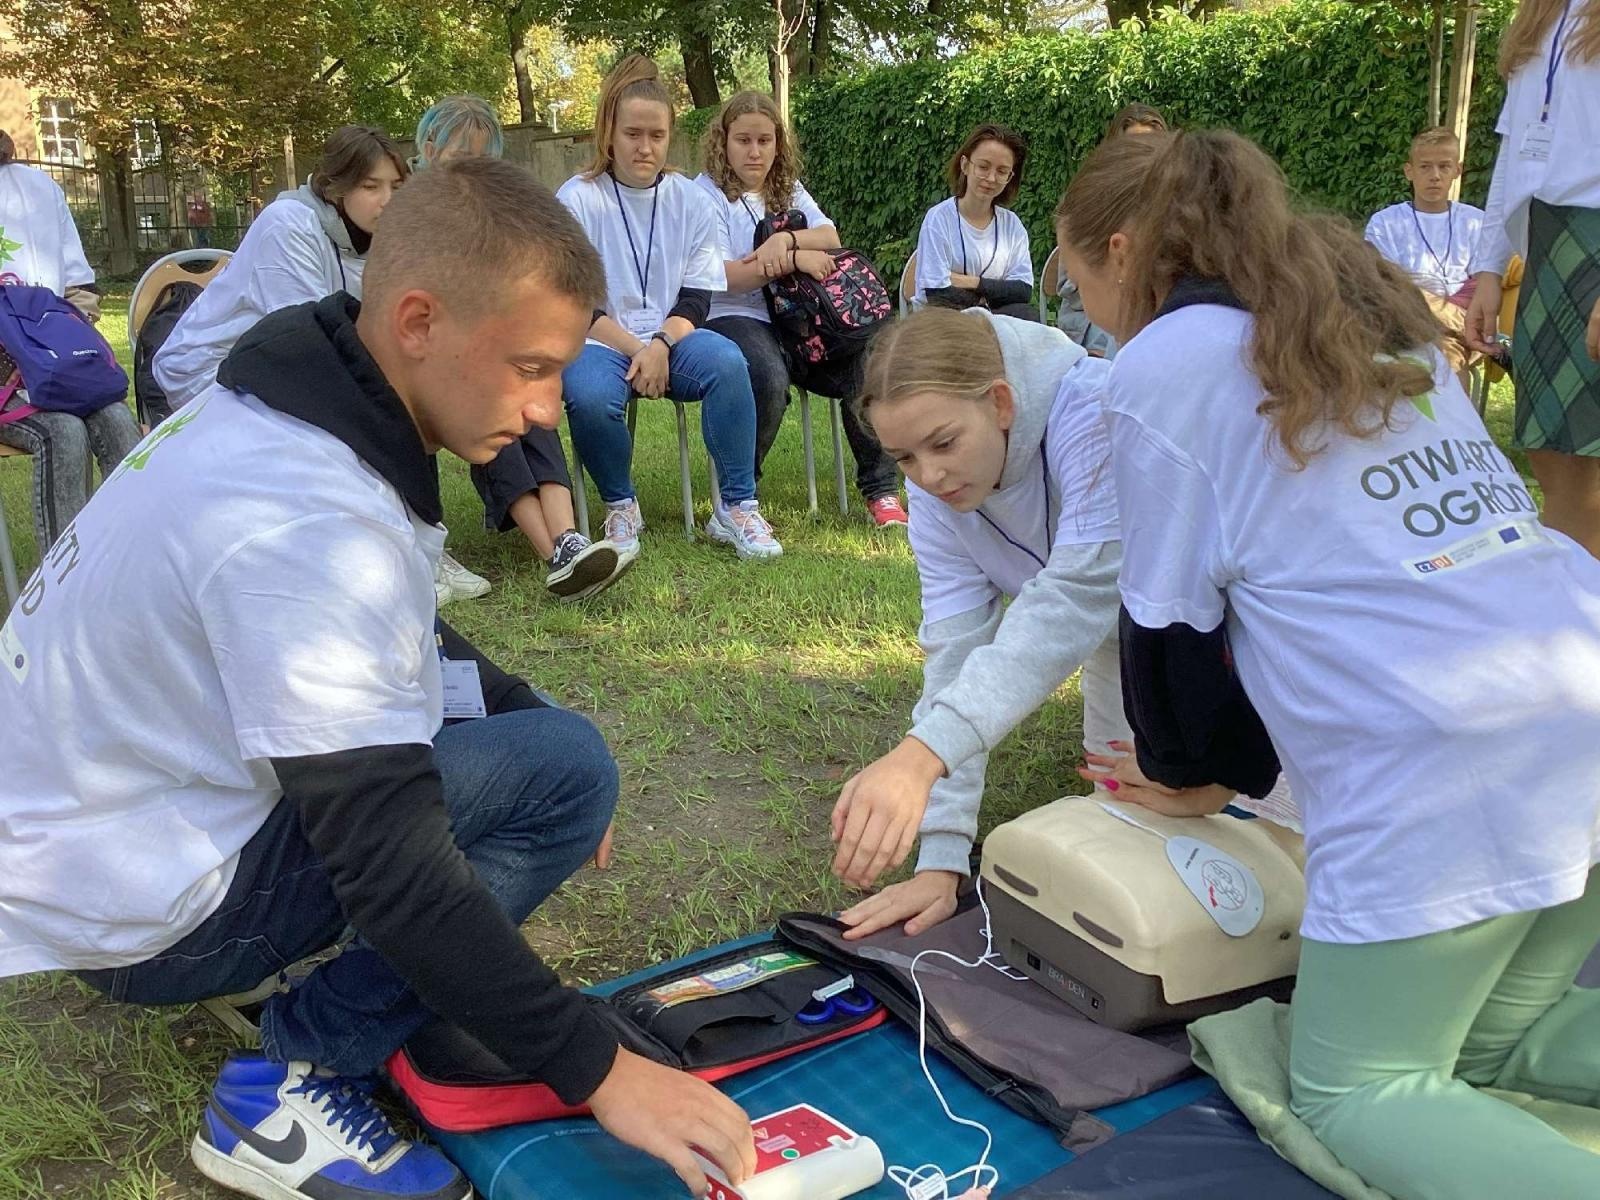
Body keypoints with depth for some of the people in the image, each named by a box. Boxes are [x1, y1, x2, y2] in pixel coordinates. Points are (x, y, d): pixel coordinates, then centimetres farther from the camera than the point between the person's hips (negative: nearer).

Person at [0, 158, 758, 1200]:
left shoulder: (280, 401, -2)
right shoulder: (308, 521, -31)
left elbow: (377, 643, 15)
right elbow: (394, 871, -30)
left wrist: (534, 722, 8)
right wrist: (596, 1071, -25)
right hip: (134, 911, -9)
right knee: (567, 769, -17)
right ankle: (293, 1086, -9)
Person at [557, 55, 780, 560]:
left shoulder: (691, 200, 7)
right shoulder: (577, 199, -2)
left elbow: (696, 299, 2)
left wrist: (660, 344, -18)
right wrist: (634, 350, -17)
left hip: (671, 335, 2)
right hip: (599, 341, -2)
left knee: (728, 362, -31)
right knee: (590, 397, -36)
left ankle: (735, 508, -20)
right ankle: (620, 507, -7)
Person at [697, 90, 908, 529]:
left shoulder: (788, 189, 19)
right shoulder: (707, 193, 1)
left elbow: (830, 238, 3)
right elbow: (722, 276, -11)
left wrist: (786, 240, -18)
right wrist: (795, 259, -15)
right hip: (733, 317, -6)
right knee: (769, 379, -38)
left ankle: (881, 489, 0)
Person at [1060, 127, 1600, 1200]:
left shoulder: (1167, 361, -1)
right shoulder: (1376, 321, 23)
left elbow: (1170, 613, 2)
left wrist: (1184, 767, 23)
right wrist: (1229, 764, 31)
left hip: (1447, 770, -8)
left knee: (1350, 1086, 11)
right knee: (1490, 1038, 26)